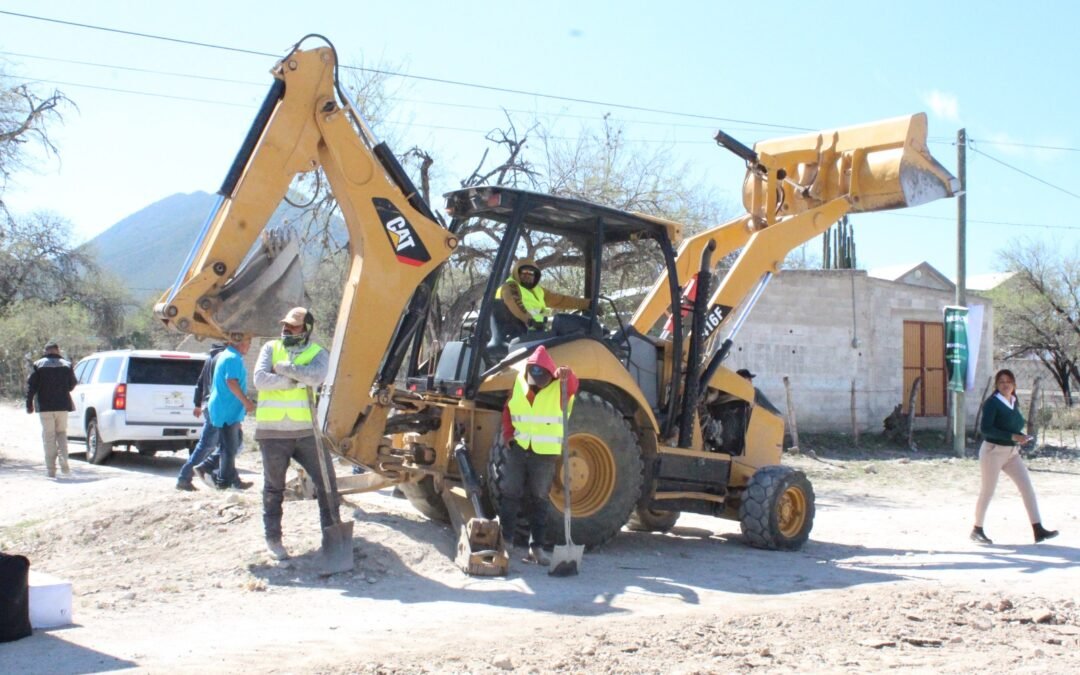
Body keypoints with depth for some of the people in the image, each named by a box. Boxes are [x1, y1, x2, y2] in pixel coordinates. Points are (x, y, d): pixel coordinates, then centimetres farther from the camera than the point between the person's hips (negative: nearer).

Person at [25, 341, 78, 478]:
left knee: (48, 437, 3)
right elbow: (72, 384, 7)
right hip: (62, 405, 2)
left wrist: (29, 404, 2)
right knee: (61, 433, 13)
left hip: (45, 407, -2)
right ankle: (64, 464, -3)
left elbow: (31, 386, -5)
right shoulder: (66, 365, 3)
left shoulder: (38, 365, -2)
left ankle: (51, 470, 2)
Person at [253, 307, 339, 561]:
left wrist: (284, 369, -15)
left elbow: (316, 376, -19)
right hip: (273, 431, 0)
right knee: (274, 488, 10)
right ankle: (273, 539, 21)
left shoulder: (318, 353, 3)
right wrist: (298, 379, -13)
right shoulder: (271, 348, 5)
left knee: (326, 481, 1)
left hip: (307, 430, 0)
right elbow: (260, 379, -11)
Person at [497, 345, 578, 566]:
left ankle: (536, 547, 9)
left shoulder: (559, 389, -7)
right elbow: (508, 411, 15)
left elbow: (572, 386, -29)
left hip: (546, 452, -2)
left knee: (538, 499, 4)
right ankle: (504, 540, 16)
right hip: (518, 448, 2)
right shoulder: (518, 385, 3)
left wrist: (566, 376, -52)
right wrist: (508, 435, 4)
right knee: (510, 494, 5)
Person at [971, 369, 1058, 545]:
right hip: (993, 451, -7)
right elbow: (985, 428, -23)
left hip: (1012, 453, 7)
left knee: (1027, 487, -4)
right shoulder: (992, 403, -13)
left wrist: (1022, 438, 2)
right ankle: (977, 530, 16)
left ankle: (1038, 530, -5)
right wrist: (1013, 436, -27)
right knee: (987, 491, 2)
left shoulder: (1014, 402, 9)